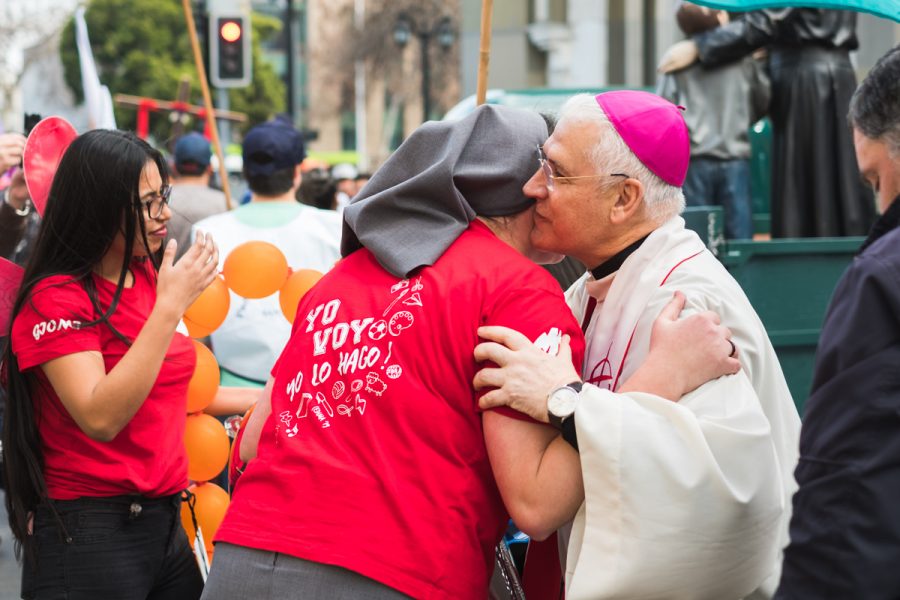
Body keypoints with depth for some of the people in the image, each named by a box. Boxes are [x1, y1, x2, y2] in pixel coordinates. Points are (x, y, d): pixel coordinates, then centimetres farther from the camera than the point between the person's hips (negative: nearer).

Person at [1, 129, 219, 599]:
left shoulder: (148, 276, 9)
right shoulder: (55, 299, -13)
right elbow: (100, 417, -25)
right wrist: (170, 305, -25)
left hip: (165, 521, 7)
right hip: (89, 534, -7)